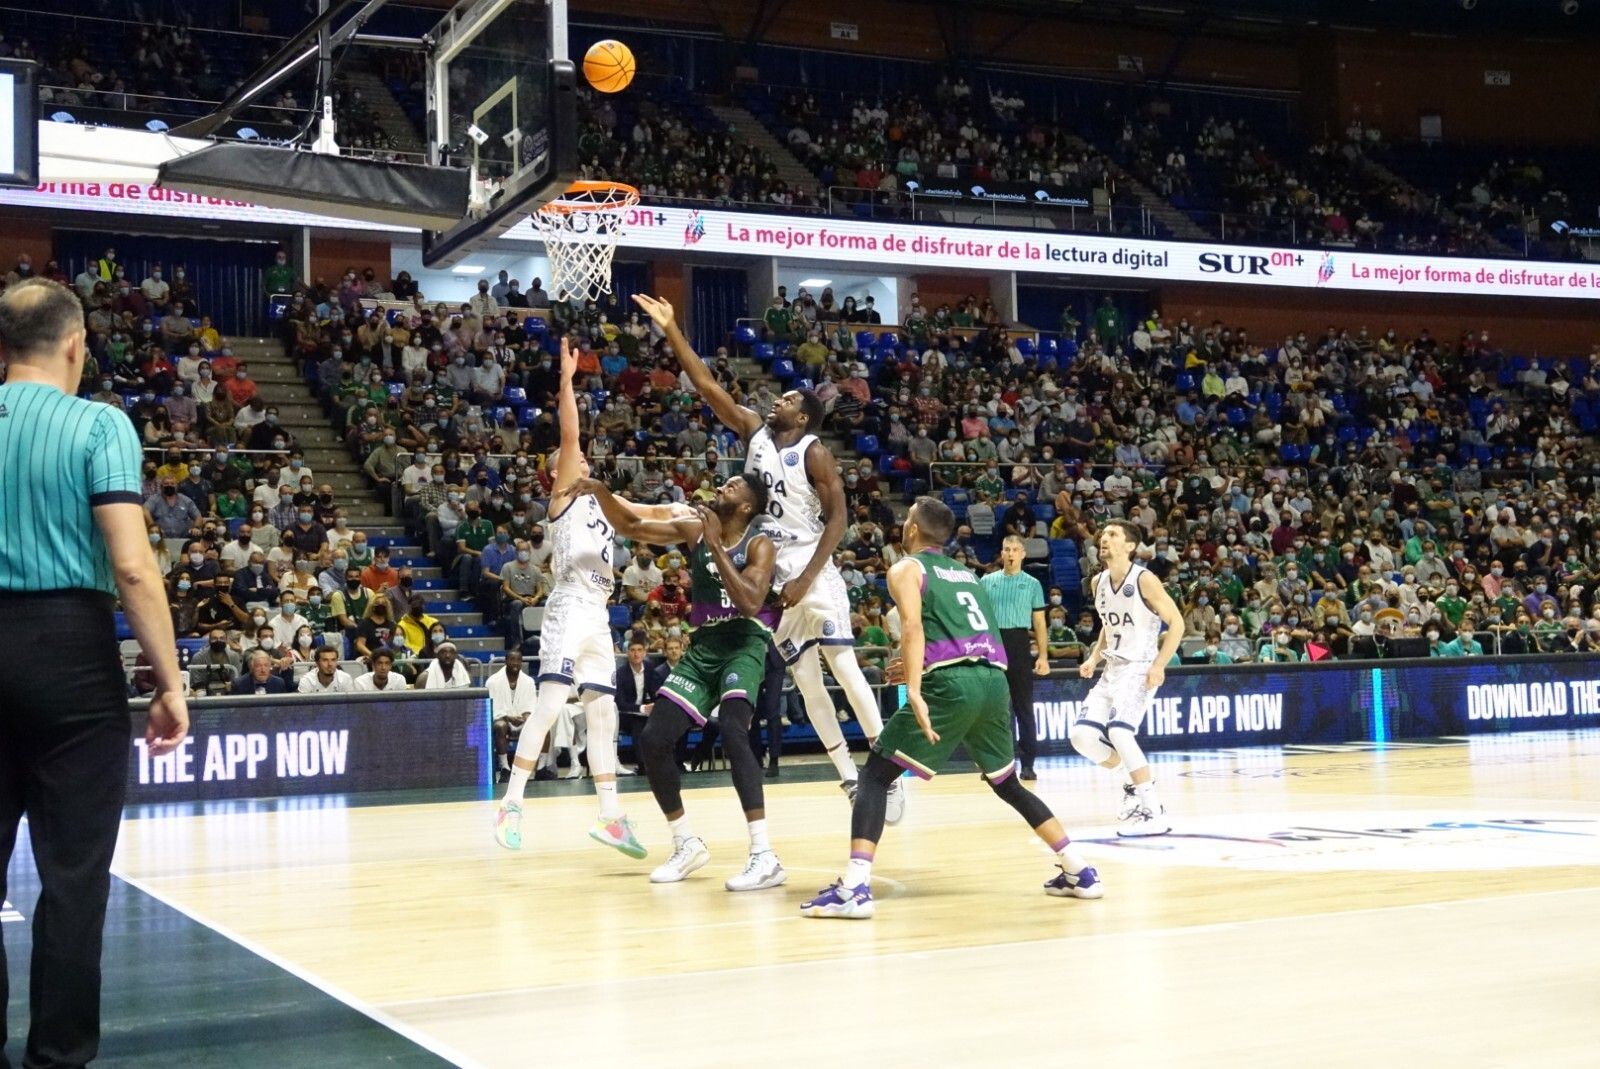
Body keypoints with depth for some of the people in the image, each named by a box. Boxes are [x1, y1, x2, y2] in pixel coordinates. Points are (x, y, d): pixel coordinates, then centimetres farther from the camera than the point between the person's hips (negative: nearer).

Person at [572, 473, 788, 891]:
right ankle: (687, 845, 17)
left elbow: (750, 603, -25)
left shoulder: (760, 544, -9)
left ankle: (765, 857, -31)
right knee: (653, 741, -1)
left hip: (745, 643, -6)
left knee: (732, 731, -31)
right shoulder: (694, 530, 6)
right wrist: (601, 491, -6)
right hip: (703, 646, 6)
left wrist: (715, 544, -23)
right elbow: (631, 527, 11)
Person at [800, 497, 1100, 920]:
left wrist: (914, 690, -21)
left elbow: (913, 626, -10)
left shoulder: (906, 568, 9)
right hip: (995, 681, 6)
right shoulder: (966, 573, 29)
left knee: (876, 774, 1)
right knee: (1007, 783, 26)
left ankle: (854, 887, -14)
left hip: (951, 684, -6)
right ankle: (1079, 872, 24)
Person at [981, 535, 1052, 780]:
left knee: (1024, 707, -1)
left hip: (1018, 645, -2)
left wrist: (1043, 656, -4)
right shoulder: (987, 581, 9)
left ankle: (1028, 763, 2)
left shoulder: (1032, 584, 6)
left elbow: (1039, 623, 5)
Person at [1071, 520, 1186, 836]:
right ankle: (1131, 780, 20)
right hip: (1112, 670, 8)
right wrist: (1094, 658, 8)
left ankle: (1154, 813, -17)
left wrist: (1159, 665, -19)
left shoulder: (1144, 579, -14)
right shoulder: (1098, 582, 8)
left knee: (1119, 731, -26)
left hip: (1139, 670, -8)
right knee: (1082, 735, -3)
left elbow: (1177, 622, -12)